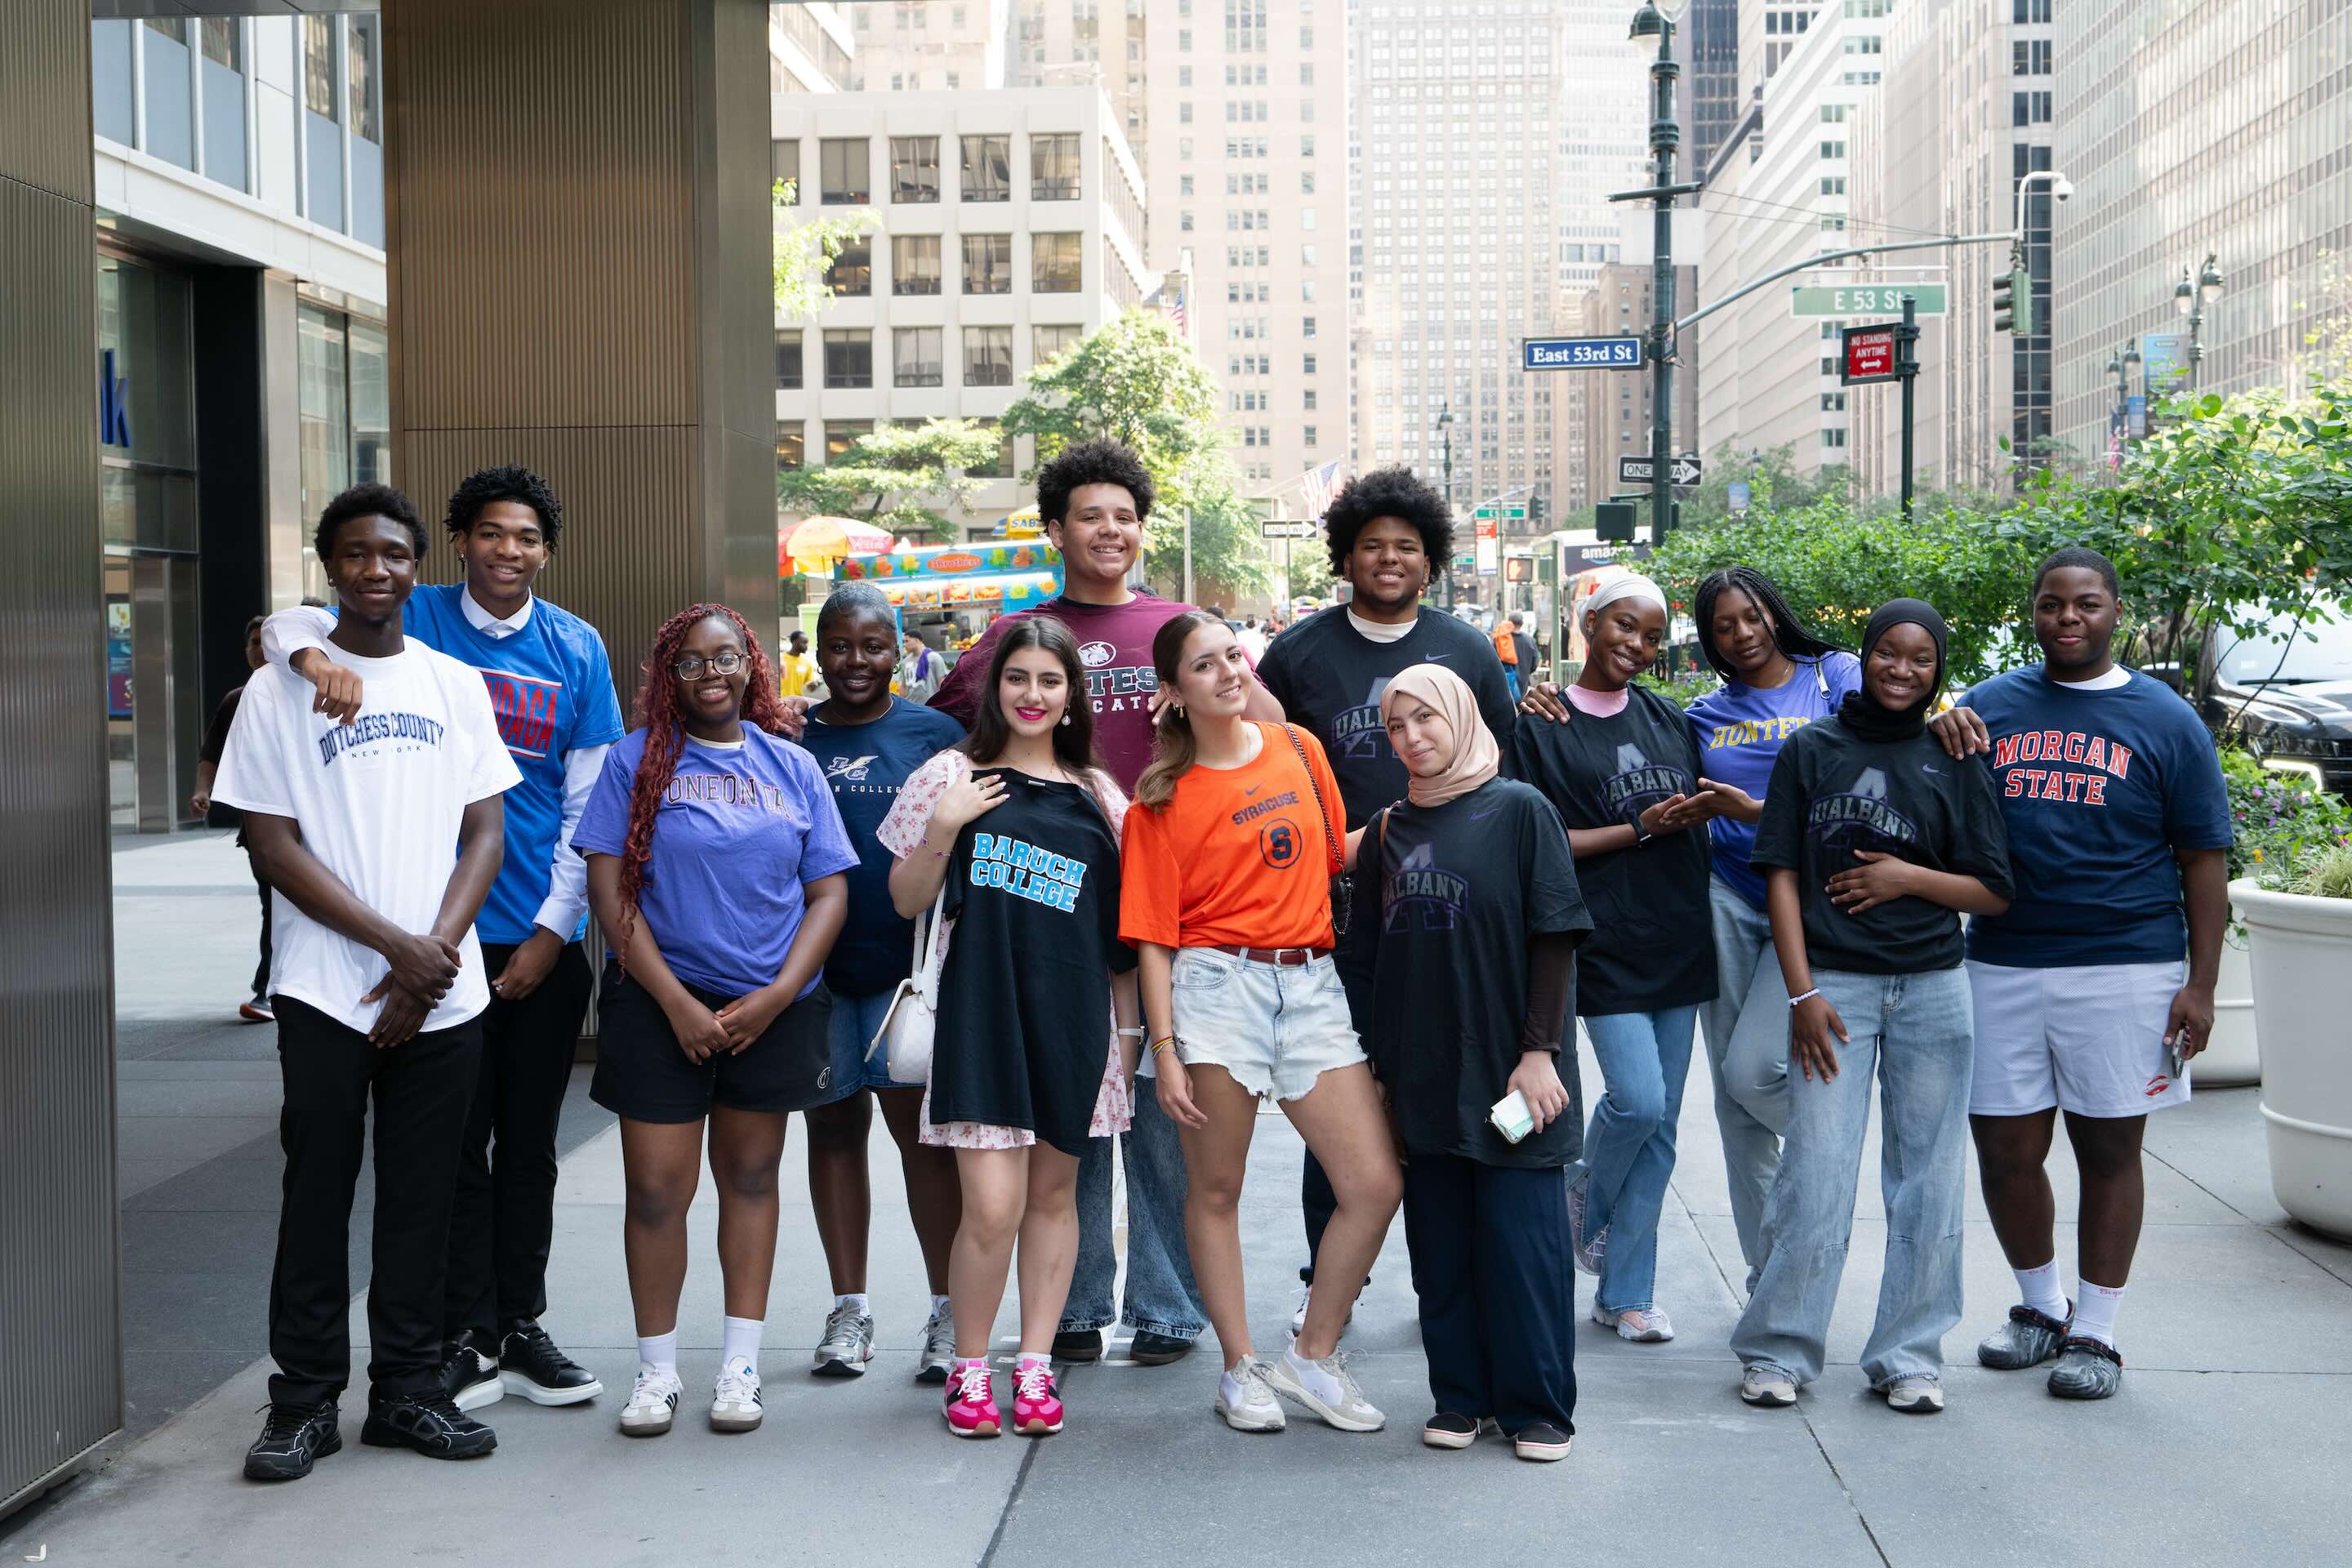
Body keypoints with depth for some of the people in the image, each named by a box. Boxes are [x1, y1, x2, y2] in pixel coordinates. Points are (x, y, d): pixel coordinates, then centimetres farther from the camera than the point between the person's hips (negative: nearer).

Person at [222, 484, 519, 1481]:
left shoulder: (455, 685, 9)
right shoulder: (280, 689, 1)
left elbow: (485, 835, 6)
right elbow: (274, 847, -4)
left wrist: (436, 951, -9)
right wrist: (396, 945, -12)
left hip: (442, 993, 2)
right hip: (326, 991, -2)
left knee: (422, 1199, 7)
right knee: (318, 1194, 2)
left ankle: (406, 1389, 18)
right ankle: (305, 1400, 13)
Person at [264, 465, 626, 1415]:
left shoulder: (577, 650, 3)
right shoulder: (417, 622, 0)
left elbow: (589, 806, 3)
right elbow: (287, 624, -11)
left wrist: (552, 930, -2)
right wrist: (315, 654, -35)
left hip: (546, 941, 2)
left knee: (529, 1145, 11)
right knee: (456, 1143, 3)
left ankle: (521, 1327, 23)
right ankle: (467, 1339, 13)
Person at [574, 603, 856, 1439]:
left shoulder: (792, 767, 7)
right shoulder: (636, 760, 0)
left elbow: (829, 893, 5)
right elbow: (608, 890, -5)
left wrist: (777, 996, -8)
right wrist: (678, 1002, -11)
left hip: (773, 1009, 2)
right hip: (661, 1005, -2)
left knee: (750, 1178, 10)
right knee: (657, 1187, -2)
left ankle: (740, 1365, 19)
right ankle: (657, 1369, 12)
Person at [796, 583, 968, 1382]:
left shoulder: (935, 734, 4)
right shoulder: (790, 737, 8)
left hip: (910, 964, -2)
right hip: (814, 968, 2)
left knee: (923, 1126, -2)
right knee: (834, 1127, 10)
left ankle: (949, 1311, 6)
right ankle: (849, 1309, 20)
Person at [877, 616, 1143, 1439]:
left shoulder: (1097, 795, 10)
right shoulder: (952, 776, 3)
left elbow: (1120, 920, 15)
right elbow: (907, 901, 4)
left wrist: (1128, 1026, 12)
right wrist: (942, 828, -12)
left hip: (1072, 1016, 3)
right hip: (981, 1010, -3)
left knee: (1053, 1191, 8)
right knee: (991, 1206, -9)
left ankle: (1035, 1364, 20)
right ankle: (969, 1367, 10)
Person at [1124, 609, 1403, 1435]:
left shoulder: (1299, 749, 10)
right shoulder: (1162, 798, 0)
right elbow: (1153, 935, -1)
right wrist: (1165, 1050, -7)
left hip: (1312, 983, 4)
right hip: (1218, 986, -3)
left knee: (1376, 1185, -2)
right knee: (1217, 1190, 4)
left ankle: (1313, 1357, 13)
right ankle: (1241, 1369, 19)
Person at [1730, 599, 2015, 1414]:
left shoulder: (1953, 763, 7)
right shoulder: (1810, 750, 5)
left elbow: (1994, 894, 7)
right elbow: (1782, 875, 2)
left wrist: (1910, 876, -10)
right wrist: (1802, 992, -6)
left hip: (1932, 989, 2)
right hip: (1834, 987, -2)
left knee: (1927, 1179, 5)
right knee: (1815, 1174, -5)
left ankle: (1908, 1355, 15)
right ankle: (1778, 1349, 7)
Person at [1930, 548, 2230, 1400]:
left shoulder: (2165, 720, 3)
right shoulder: (1991, 705, 9)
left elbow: (2203, 861, 2)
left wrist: (2201, 984, -6)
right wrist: (1941, 734, -6)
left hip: (2124, 970, -2)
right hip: (2003, 968, 3)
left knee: (2108, 1150, 5)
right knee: (2005, 1151, 6)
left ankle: (2094, 1332, 17)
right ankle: (2041, 1306, 27)